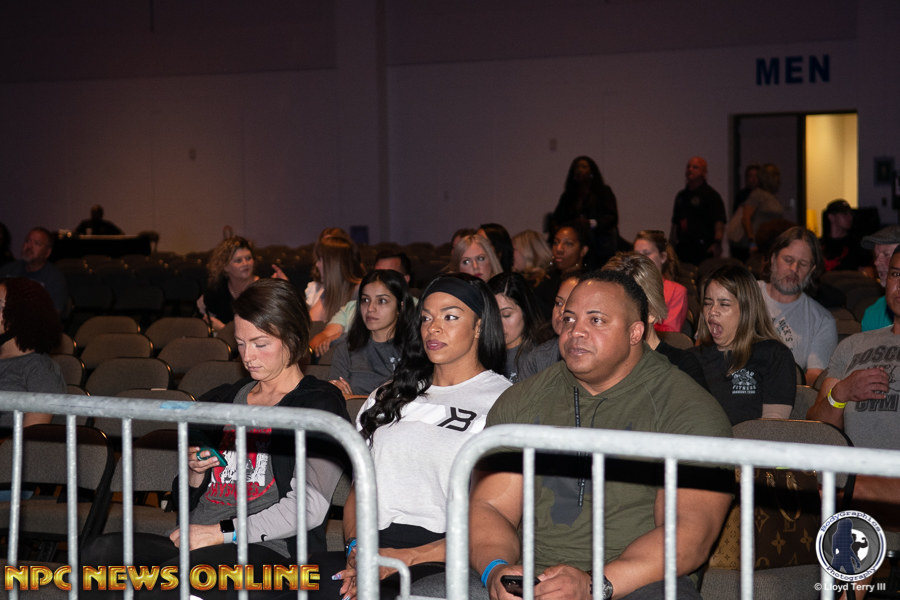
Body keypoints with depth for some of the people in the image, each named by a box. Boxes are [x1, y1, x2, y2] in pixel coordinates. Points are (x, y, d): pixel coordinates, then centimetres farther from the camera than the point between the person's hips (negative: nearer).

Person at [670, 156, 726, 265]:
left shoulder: (711, 195, -2)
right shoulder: (681, 195, 20)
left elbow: (719, 222, -12)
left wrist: (717, 243, -26)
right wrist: (671, 245, 21)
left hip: (702, 249, -6)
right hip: (682, 248, 6)